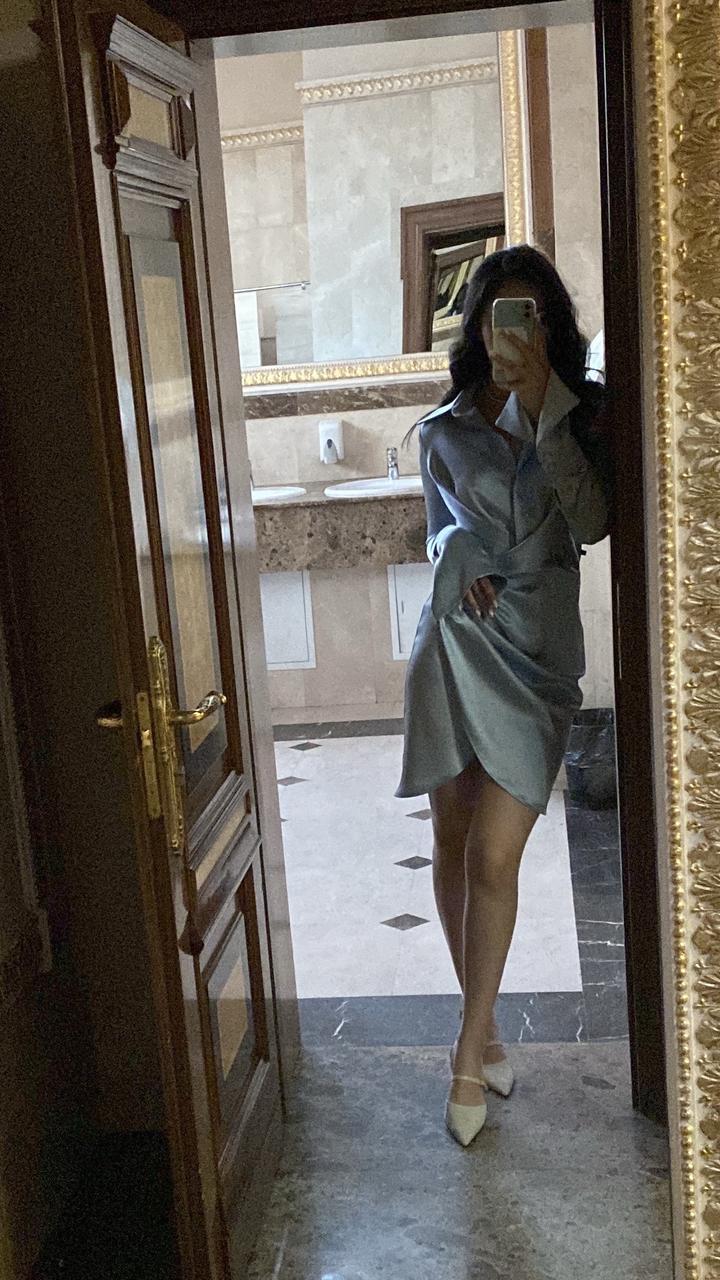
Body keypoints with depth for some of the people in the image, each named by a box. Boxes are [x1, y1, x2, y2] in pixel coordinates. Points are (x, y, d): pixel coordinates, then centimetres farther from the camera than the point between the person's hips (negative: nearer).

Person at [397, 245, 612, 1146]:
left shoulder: (581, 416, 4)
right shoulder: (444, 431, 9)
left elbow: (592, 522, -11)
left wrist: (547, 413, -15)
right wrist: (459, 557, -3)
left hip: (536, 653, -2)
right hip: (456, 642, 2)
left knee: (493, 856, -7)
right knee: (453, 844, 6)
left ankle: (469, 1053, 8)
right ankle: (483, 1028, 25)